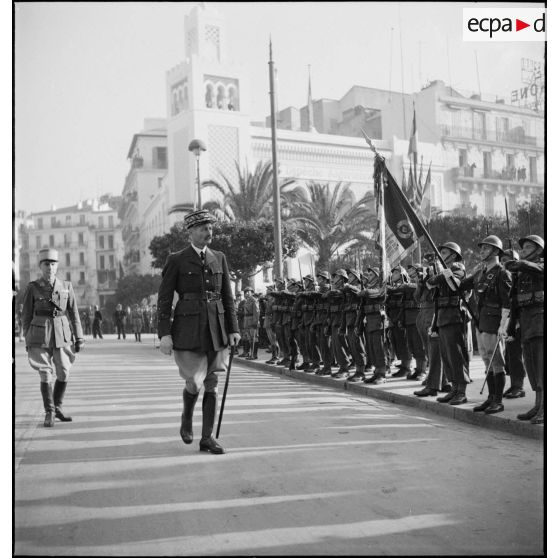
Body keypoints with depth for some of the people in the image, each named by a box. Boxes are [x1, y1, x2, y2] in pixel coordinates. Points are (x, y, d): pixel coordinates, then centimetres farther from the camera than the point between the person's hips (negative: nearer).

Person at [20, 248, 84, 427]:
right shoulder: (32, 288, 1)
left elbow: (74, 314, 6)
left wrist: (79, 338, 2)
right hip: (40, 335, -2)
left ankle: (57, 408, 26)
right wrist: (27, 340, 4)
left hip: (62, 335, 2)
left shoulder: (66, 287, 5)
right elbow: (26, 316, 5)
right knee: (46, 375, -5)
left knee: (64, 374, 5)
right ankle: (49, 413, 9)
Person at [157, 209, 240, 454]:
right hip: (188, 329, -3)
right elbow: (164, 299, -3)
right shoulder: (176, 260, -1)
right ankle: (187, 419, 26)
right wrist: (164, 334, -11)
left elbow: (228, 297, 11)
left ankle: (207, 438, 14)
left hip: (215, 329, 4)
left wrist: (233, 329, 5)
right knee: (194, 382, -6)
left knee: (212, 384, 4)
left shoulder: (219, 258, 10)